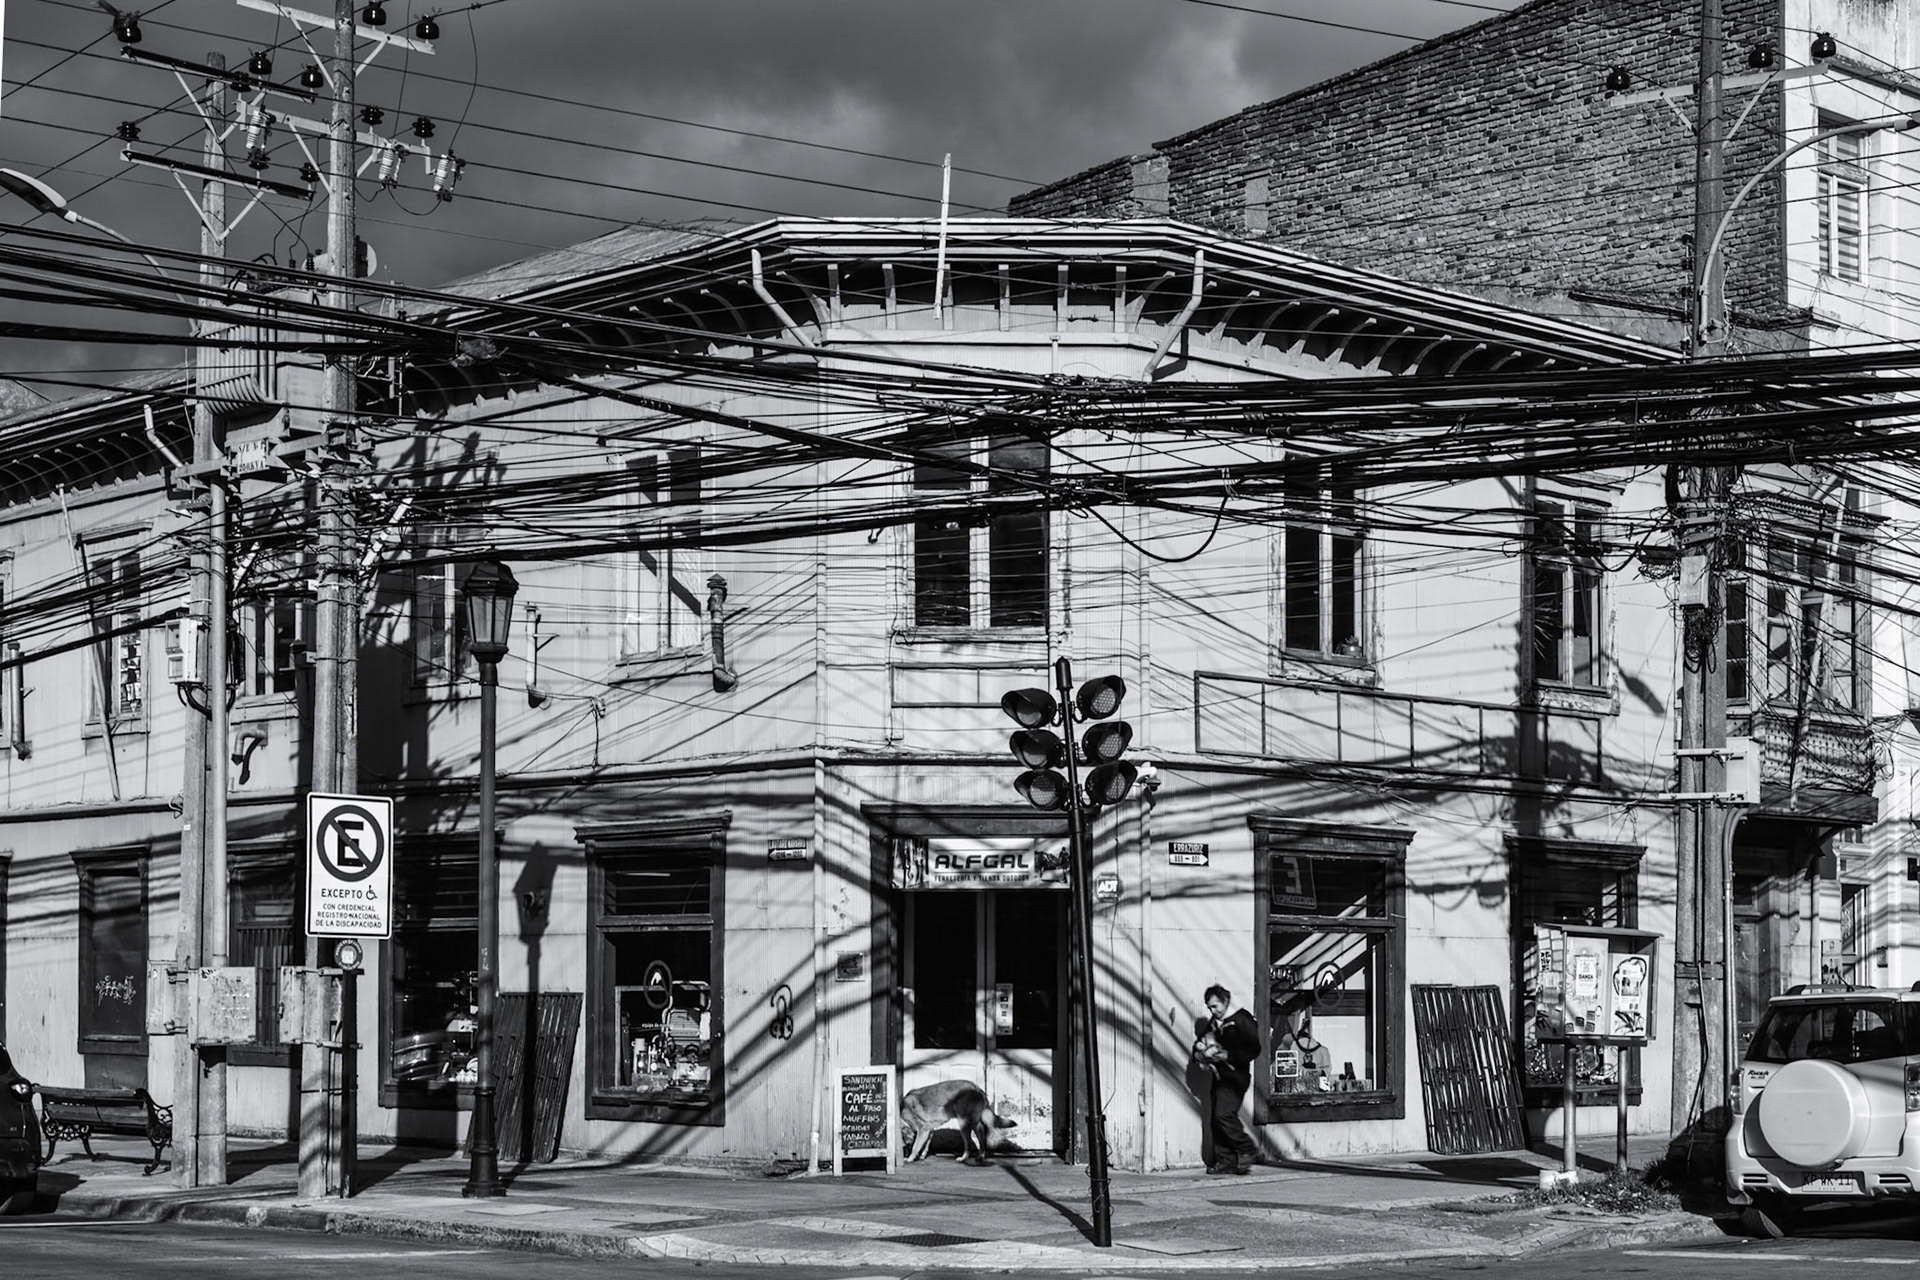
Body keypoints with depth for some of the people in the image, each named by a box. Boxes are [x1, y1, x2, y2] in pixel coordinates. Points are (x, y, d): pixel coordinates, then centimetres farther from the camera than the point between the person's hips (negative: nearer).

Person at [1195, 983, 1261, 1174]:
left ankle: (1245, 1150, -5)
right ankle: (1226, 1161, 5)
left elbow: (1253, 1049, -14)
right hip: (1218, 1078, 8)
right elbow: (1200, 1043, 26)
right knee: (1214, 1120, 2)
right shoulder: (1214, 1022, 17)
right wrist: (1200, 1053, 2)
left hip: (1235, 1077, -8)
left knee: (1224, 1114, -20)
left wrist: (1227, 1055, -19)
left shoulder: (1242, 1020, -7)